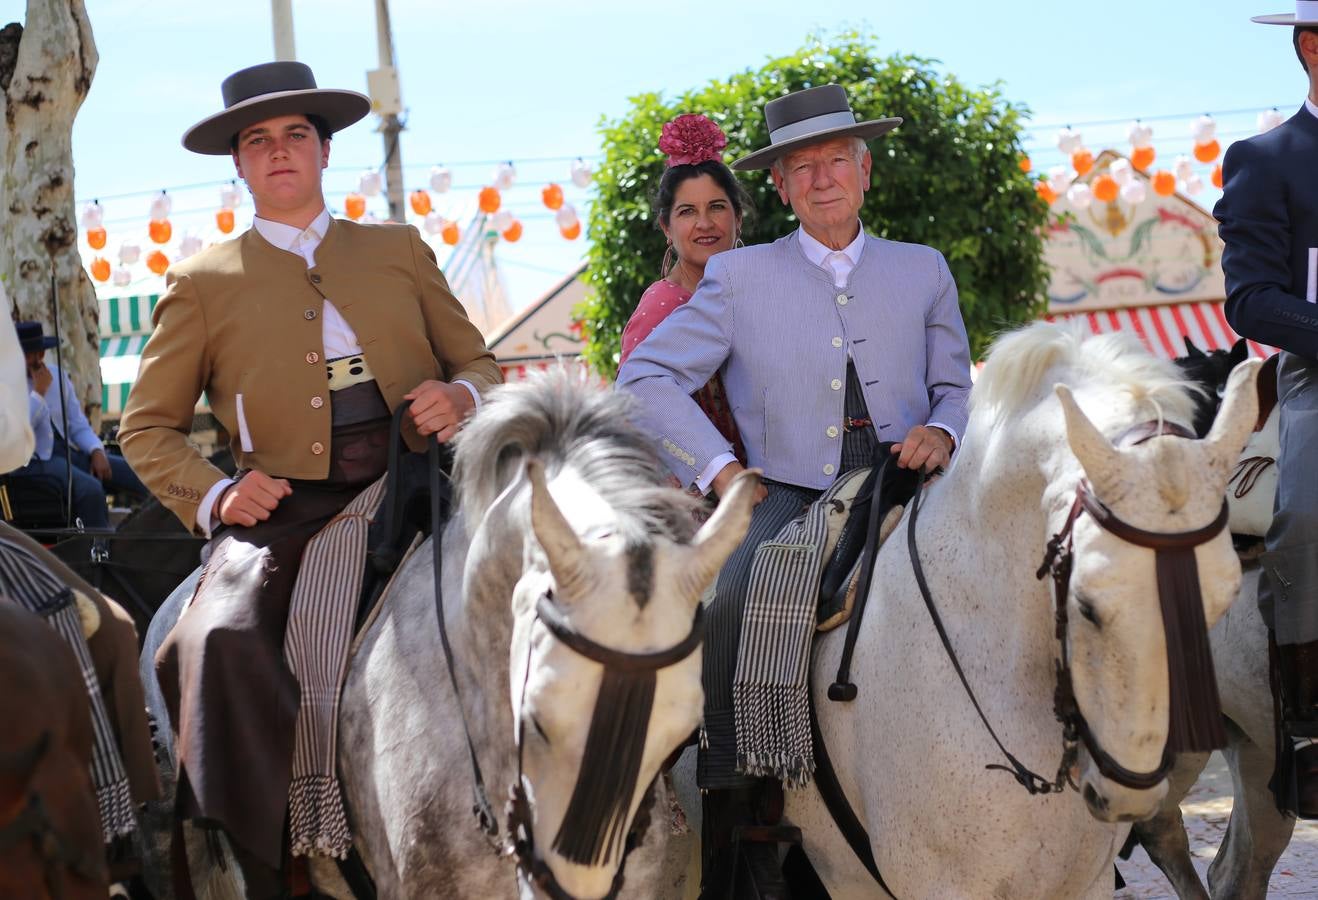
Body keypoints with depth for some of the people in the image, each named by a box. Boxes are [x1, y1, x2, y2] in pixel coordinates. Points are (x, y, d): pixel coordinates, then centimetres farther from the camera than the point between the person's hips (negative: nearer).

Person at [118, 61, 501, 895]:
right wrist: (214, 495, -5)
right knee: (224, 641, -31)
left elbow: (478, 361, 22)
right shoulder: (203, 283, 14)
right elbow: (148, 428, 15)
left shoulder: (401, 251, 20)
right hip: (286, 507, -1)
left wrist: (461, 396, -3)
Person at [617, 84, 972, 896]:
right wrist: (720, 468, -6)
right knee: (725, 601, -32)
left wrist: (941, 430, -6)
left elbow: (956, 385, 19)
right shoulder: (740, 279, 9)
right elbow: (646, 378, 5)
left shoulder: (924, 271, 16)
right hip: (786, 497, -1)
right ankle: (732, 797, -23)